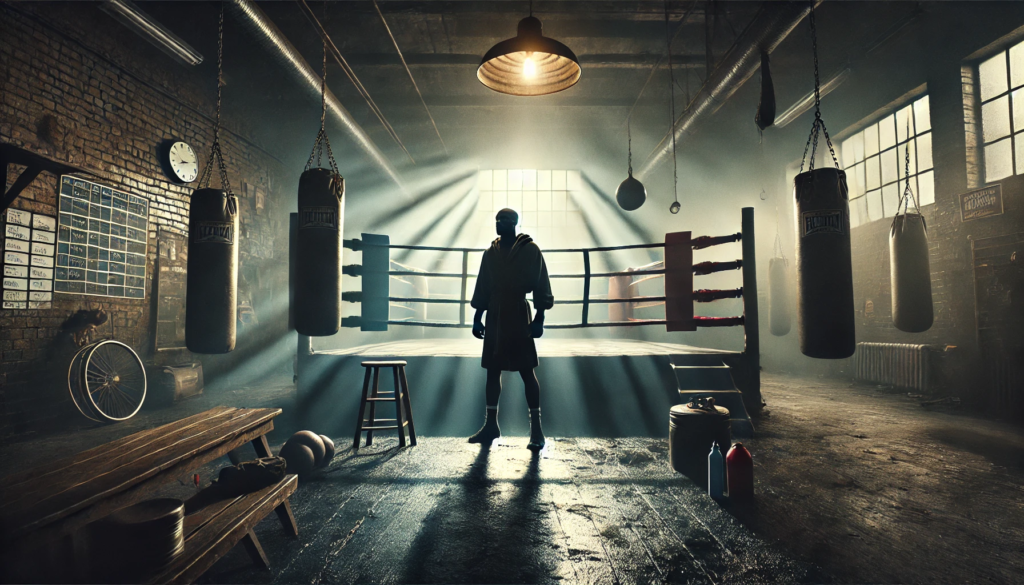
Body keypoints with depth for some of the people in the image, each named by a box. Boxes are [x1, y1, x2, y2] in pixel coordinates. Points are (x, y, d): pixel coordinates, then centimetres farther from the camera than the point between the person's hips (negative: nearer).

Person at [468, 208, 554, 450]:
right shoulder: (491, 253, 11)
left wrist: (539, 318, -12)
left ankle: (536, 427, 3)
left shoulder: (530, 250, -3)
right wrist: (477, 318, 9)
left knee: (527, 371, -3)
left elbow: (541, 286, -6)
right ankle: (491, 424, 18)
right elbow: (482, 288, 13)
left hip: (519, 318, -5)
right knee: (492, 371, 8)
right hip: (494, 318, 5)